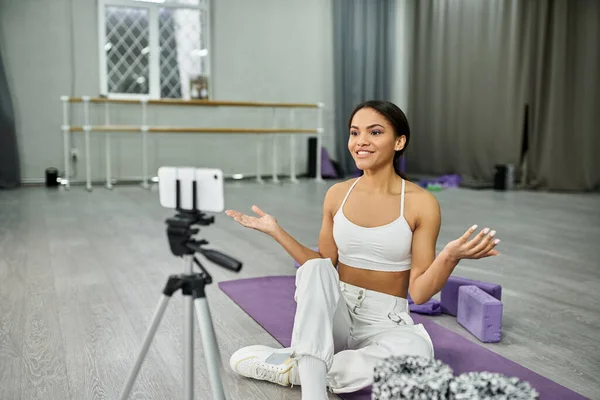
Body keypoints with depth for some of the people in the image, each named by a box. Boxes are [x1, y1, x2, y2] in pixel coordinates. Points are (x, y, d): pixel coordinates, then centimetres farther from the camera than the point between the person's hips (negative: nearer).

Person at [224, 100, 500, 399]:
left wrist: (450, 256, -28)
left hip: (386, 323, -2)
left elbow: (419, 292, -10)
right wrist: (276, 232, -1)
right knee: (314, 268, -28)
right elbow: (324, 267, 5)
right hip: (335, 317, 2)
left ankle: (293, 367, -21)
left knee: (416, 350, -35)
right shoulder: (337, 194, 1)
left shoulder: (421, 203, -10)